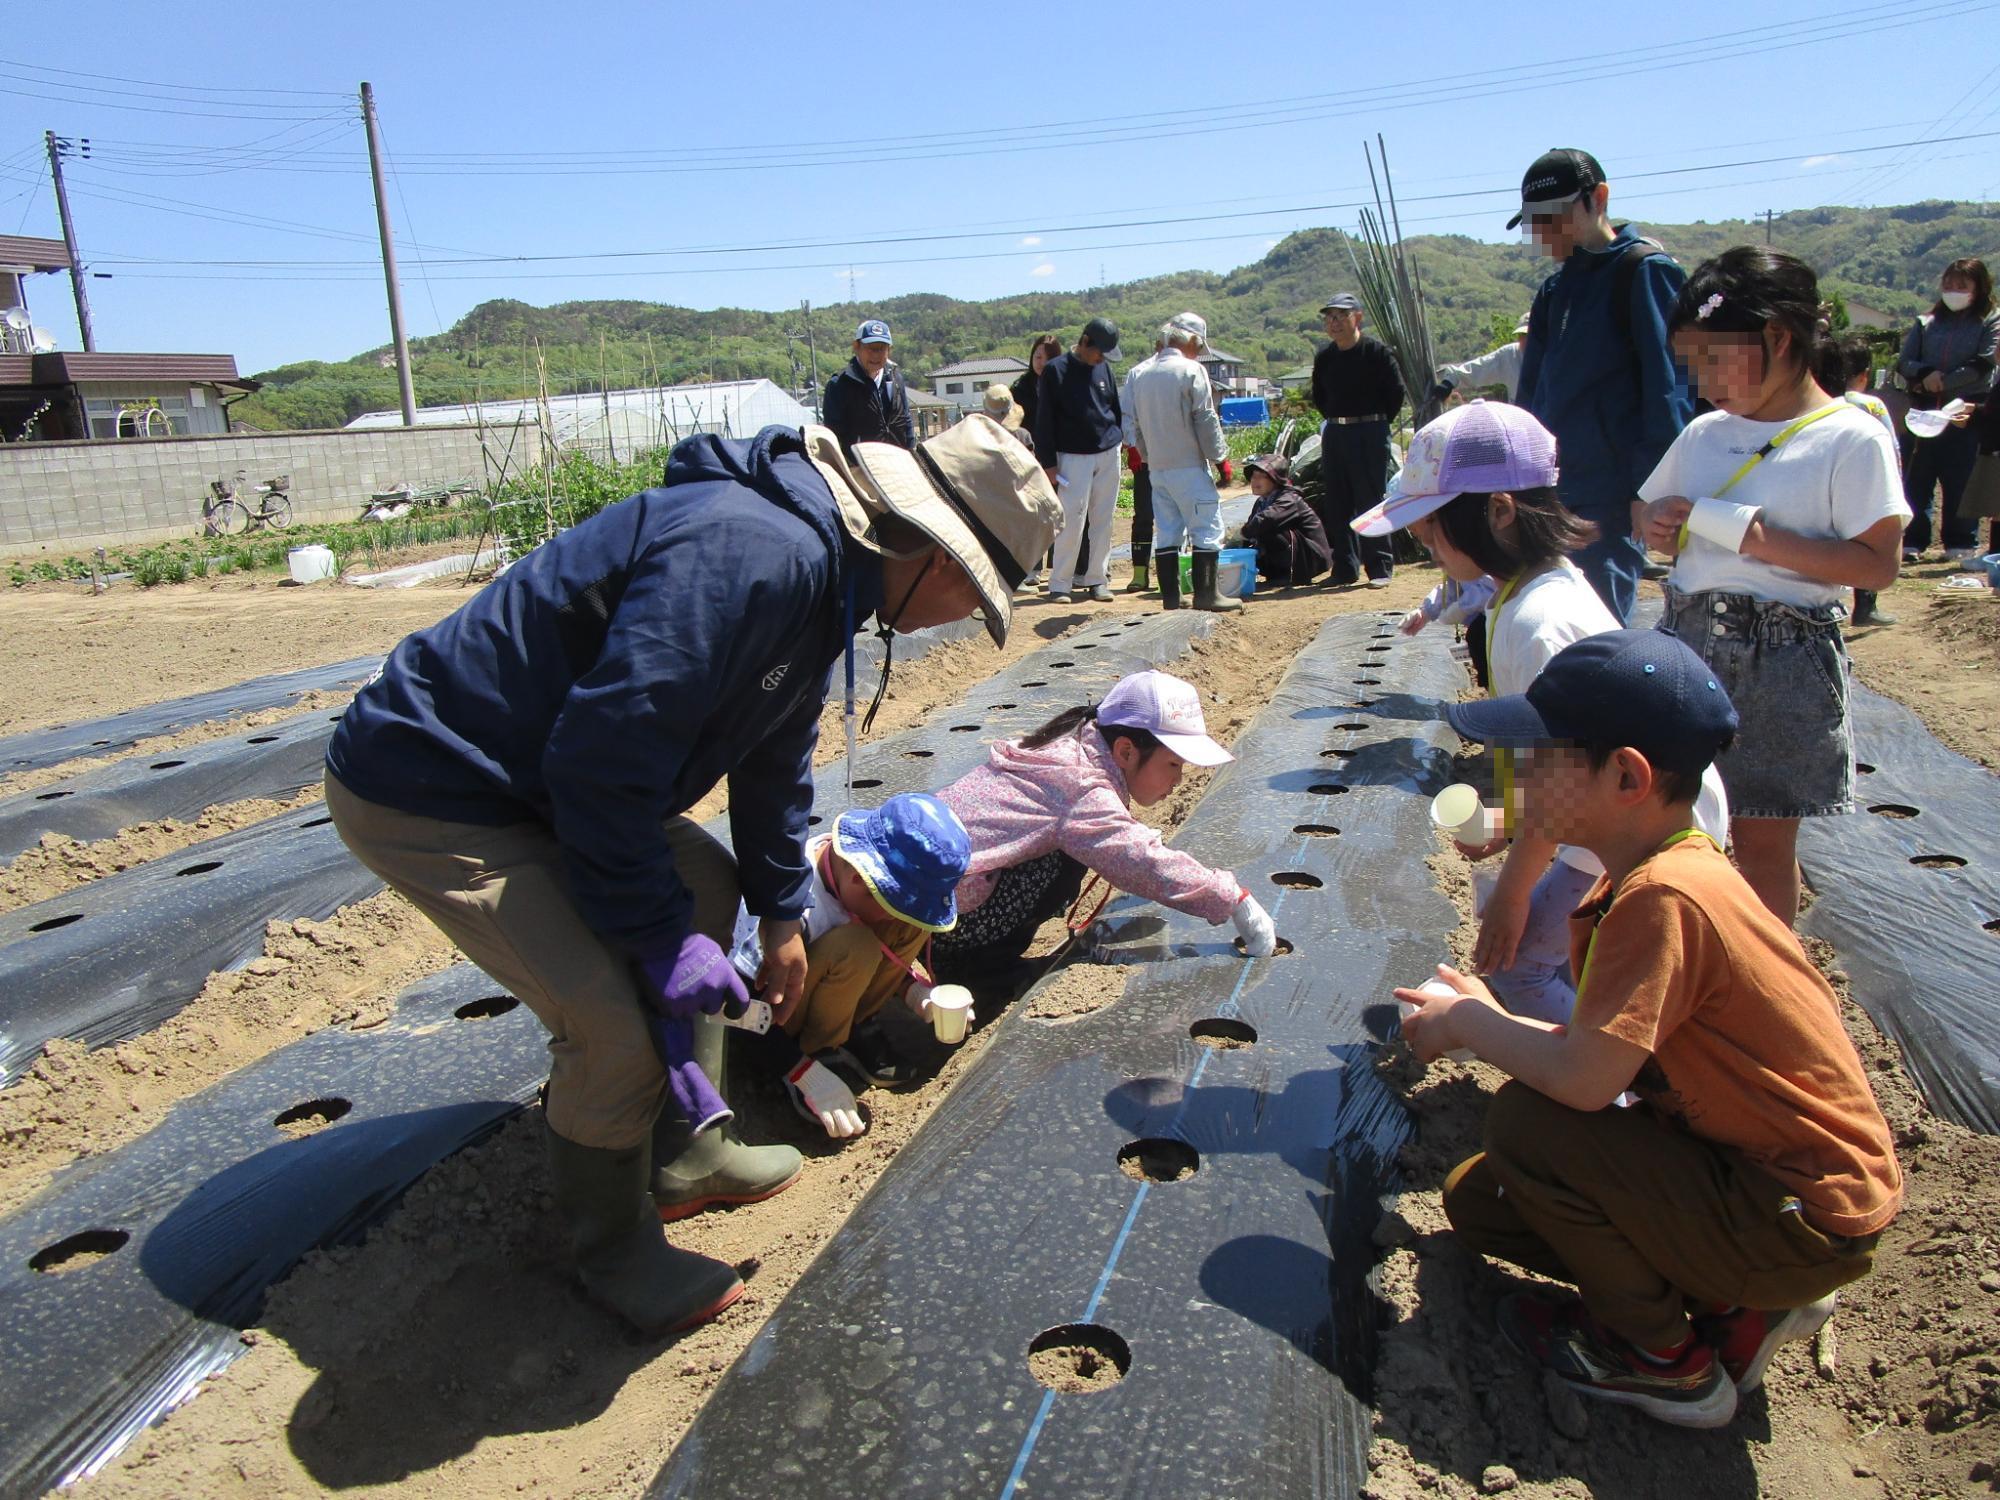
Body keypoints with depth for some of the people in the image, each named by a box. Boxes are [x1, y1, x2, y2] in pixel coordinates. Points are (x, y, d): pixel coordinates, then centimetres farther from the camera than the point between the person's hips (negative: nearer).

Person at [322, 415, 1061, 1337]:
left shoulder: (823, 566, 5)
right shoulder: (754, 556, -30)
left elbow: (776, 756, 18)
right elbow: (603, 760, -31)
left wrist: (781, 914, 24)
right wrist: (663, 944, -20)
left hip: (534, 774, 11)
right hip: (424, 798, -10)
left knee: (708, 888, 17)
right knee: (617, 1024, -17)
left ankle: (686, 1155, 28)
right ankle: (615, 1253, 11)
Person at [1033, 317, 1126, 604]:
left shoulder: (1103, 368, 11)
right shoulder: (1055, 370, -4)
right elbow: (1044, 420, -5)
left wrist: (1116, 440, 14)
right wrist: (1048, 462, -8)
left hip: (1108, 454, 5)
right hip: (1073, 457, -5)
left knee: (1103, 520, 5)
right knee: (1072, 519, -9)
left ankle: (1096, 579, 13)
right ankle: (1059, 583, -1)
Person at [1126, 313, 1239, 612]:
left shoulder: (1137, 374, 9)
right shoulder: (1192, 371, -10)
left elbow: (1131, 422, 12)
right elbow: (1206, 420, -10)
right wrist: (1219, 457, -2)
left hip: (1156, 467, 6)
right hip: (1189, 466, -6)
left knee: (1166, 531, 9)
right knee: (1207, 530, -1)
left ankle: (1170, 596, 10)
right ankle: (1206, 594, -3)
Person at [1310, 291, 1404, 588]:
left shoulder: (1376, 352, -8)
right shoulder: (1324, 357, 8)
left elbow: (1395, 391, -5)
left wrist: (1377, 422, -2)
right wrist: (1335, 420, 13)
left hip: (1370, 433, -6)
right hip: (1334, 435, 6)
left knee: (1372, 501, -4)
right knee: (1336, 505, 6)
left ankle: (1380, 567, 4)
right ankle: (1345, 570, 14)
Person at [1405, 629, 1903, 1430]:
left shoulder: (1665, 897, -29)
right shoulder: (1653, 877, 2)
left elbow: (1583, 1078, -32)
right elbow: (1606, 1049, 7)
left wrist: (1467, 1023, -15)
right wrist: (1491, 1018, -2)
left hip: (1806, 1225, -9)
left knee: (1528, 1122, -22)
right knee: (1476, 1200, 8)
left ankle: (1662, 1357, 0)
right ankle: (1742, 1307, 12)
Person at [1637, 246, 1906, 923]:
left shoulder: (1852, 440, -8)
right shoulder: (1704, 434, 9)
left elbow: (1877, 564, -13)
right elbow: (1650, 509, 23)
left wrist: (1762, 540, -21)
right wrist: (1660, 527, 0)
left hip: (1783, 660, -5)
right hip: (1686, 642, 5)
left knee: (1762, 839, 5)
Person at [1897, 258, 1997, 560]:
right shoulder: (1926, 323, 14)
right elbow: (1904, 363, 7)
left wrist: (1942, 382, -12)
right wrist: (1926, 374, -12)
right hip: (1925, 412, 3)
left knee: (1961, 480, -1)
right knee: (1916, 478, 2)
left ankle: (1961, 543, 6)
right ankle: (1911, 541, 7)